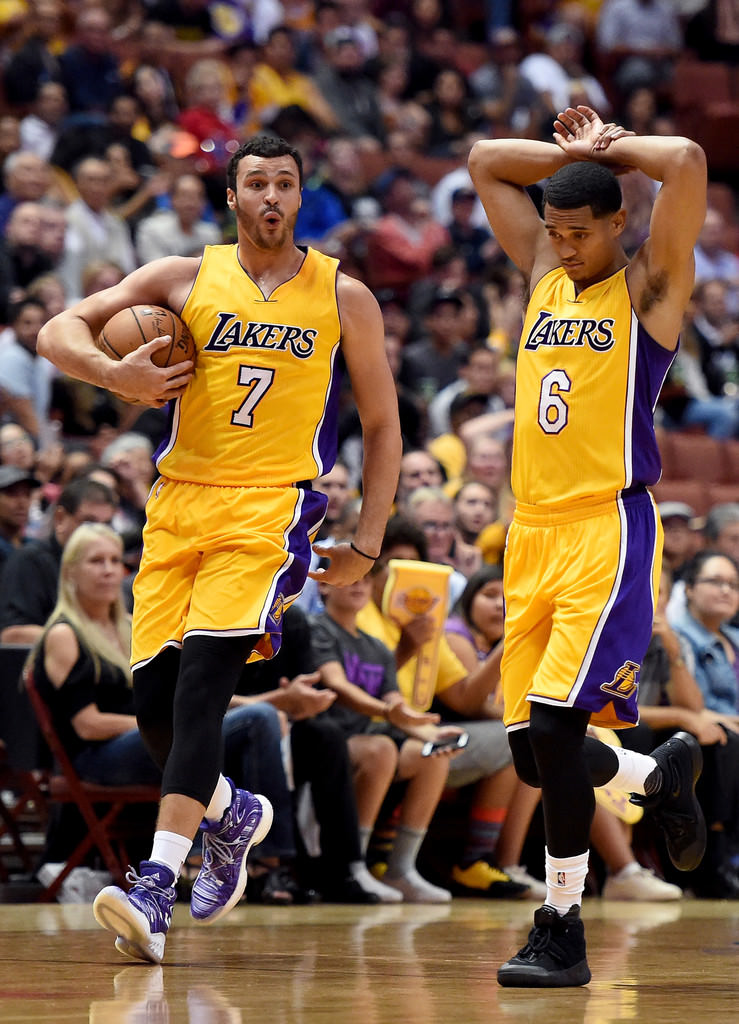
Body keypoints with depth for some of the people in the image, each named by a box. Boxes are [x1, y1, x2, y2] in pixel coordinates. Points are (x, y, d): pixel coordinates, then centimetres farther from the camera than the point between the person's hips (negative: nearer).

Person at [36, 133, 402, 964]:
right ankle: (232, 814, 31)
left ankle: (156, 887, -27)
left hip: (271, 509, -3)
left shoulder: (343, 297, 6)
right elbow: (58, 332, 3)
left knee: (203, 677, -21)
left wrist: (368, 542, 5)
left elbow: (382, 424, 12)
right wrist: (115, 375, -17)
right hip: (180, 504, 3)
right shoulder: (185, 279, 7)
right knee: (153, 695, -1)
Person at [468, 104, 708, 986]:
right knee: (531, 754, 7)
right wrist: (575, 154, 12)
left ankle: (561, 932, -7)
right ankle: (662, 776, 37)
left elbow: (687, 162, -16)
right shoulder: (543, 272, 16)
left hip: (610, 531, -7)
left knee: (554, 729, -17)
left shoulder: (650, 285, -1)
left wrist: (612, 148, 0)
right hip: (531, 533, 7)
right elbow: (485, 162, 20)